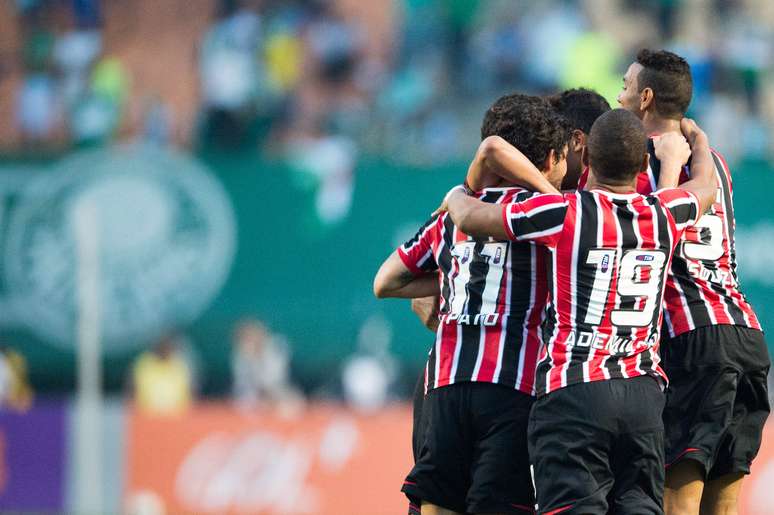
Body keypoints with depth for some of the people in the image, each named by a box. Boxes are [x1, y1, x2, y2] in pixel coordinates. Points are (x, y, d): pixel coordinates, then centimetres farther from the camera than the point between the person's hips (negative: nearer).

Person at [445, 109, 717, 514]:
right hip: (643, 392, 4)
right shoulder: (664, 215, 6)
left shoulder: (565, 213, -7)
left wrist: (457, 196, 25)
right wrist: (697, 141, 53)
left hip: (573, 391, -4)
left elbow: (469, 219, 0)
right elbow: (705, 188, 31)